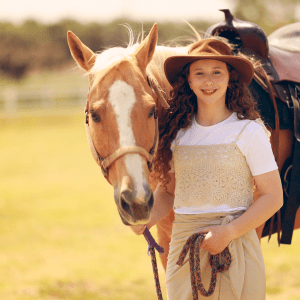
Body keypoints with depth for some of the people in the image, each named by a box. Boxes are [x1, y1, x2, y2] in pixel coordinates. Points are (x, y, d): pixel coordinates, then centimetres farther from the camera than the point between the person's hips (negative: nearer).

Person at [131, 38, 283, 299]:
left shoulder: (248, 131, -5)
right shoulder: (177, 131, 7)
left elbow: (273, 197, -6)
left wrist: (229, 233, -16)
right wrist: (147, 220, -5)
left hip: (235, 246, -3)